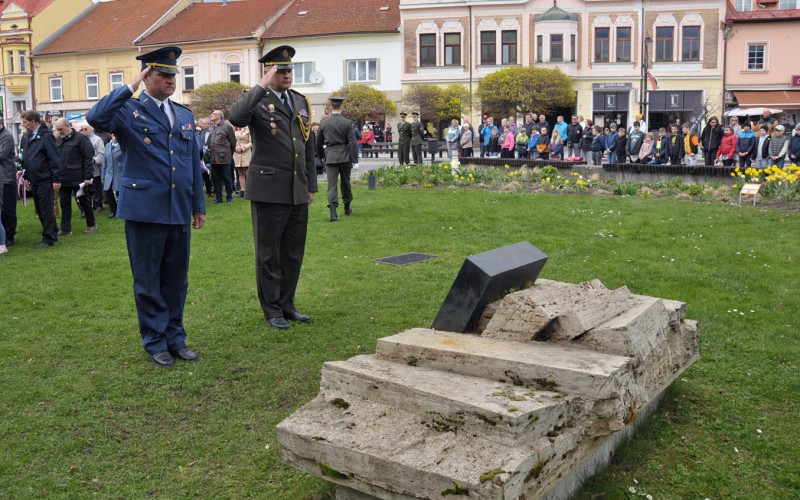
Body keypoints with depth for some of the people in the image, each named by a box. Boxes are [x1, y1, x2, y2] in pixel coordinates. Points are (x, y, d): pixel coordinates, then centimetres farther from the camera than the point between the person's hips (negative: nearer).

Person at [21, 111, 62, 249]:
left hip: (45, 180, -8)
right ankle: (53, 233, 24)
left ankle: (48, 238, 5)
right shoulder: (26, 136, 11)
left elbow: (55, 158, -15)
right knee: (40, 210, 13)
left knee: (46, 210, -2)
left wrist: (56, 179, -17)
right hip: (34, 180, 8)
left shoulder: (46, 136, -13)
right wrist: (26, 177, 17)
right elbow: (25, 158, 19)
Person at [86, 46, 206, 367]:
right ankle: (156, 342, 17)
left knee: (176, 279, 12)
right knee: (148, 281, 5)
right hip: (145, 209, -5)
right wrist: (130, 88, -19)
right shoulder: (129, 111, -2)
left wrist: (199, 206, 15)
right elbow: (95, 118, -24)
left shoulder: (185, 116, 14)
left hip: (179, 212, 5)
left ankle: (175, 337, 24)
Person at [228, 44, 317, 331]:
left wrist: (311, 186, 15)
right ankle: (272, 310, 15)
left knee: (294, 252, 12)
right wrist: (262, 86, -22)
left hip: (298, 191, 6)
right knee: (269, 254, 4)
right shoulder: (257, 101, -5)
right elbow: (235, 118, -29)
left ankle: (286, 305, 25)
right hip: (269, 189, -6)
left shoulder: (301, 101, 13)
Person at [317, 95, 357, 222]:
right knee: (345, 181, 15)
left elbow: (318, 143, 10)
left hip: (330, 156, 0)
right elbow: (352, 142, -10)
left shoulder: (323, 123, 1)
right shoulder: (347, 123, -6)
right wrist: (354, 159, -7)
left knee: (332, 183, -2)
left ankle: (333, 211, -17)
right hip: (344, 155, 0)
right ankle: (347, 208, 29)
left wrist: (321, 155, 26)